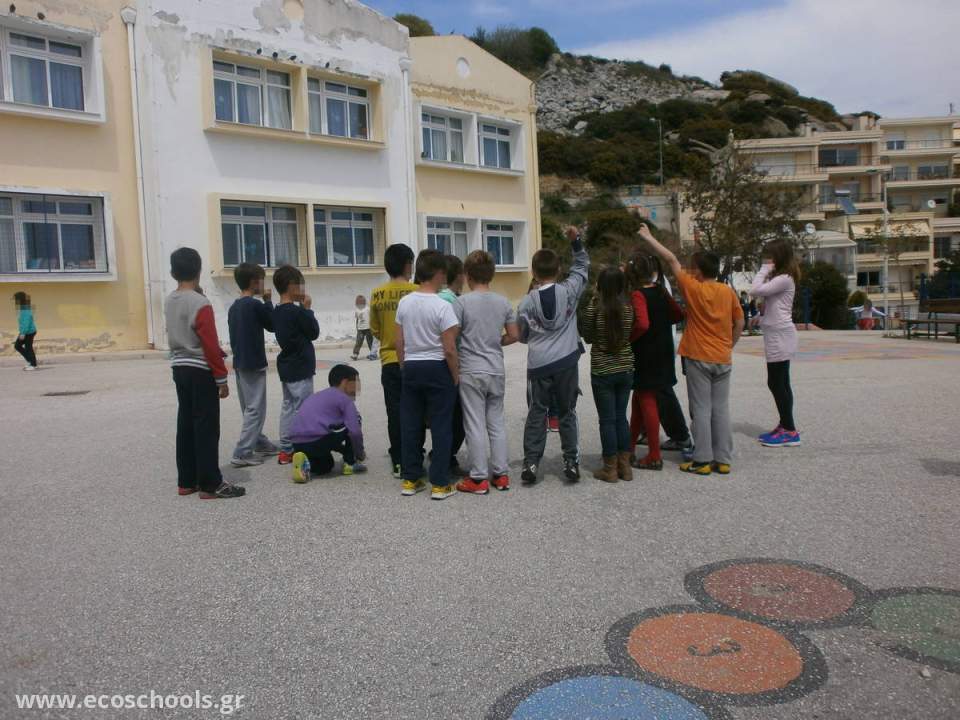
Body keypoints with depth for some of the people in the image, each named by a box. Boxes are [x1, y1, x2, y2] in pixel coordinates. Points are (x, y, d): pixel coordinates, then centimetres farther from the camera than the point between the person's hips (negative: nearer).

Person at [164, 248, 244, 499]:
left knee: (185, 425, 12)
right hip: (200, 372, -8)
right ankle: (210, 485, -1)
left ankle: (186, 481, 18)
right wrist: (222, 378, -12)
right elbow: (211, 346, -17)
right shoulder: (201, 304, -17)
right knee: (206, 428, -4)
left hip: (179, 369, 8)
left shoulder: (169, 302, 7)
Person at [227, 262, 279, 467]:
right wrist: (268, 302, 2)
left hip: (240, 363, 9)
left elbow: (234, 336, 15)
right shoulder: (255, 305, -15)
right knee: (255, 409, -6)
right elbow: (272, 325, -3)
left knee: (249, 408, 17)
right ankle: (242, 453, -9)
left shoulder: (234, 307, 10)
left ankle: (260, 443, 29)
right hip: (254, 363, -9)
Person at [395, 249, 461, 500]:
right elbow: (449, 349, -15)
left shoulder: (404, 303, 2)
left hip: (411, 368, 5)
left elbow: (398, 342, 7)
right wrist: (456, 376, -3)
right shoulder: (442, 306, -14)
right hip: (437, 369, -5)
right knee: (441, 427, 4)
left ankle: (410, 480, 20)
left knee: (411, 425, 11)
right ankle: (439, 483, 8)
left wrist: (405, 367, 17)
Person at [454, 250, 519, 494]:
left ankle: (479, 479, 7)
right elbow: (514, 335, 6)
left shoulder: (462, 302, -10)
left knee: (475, 425, 2)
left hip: (471, 372, -4)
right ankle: (501, 474, 18)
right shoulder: (503, 302, 3)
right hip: (497, 371, 4)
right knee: (497, 423, 13)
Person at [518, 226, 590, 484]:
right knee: (567, 412, 11)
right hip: (566, 362, 0)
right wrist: (576, 240, 8)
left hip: (538, 364, 0)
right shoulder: (569, 291, -4)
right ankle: (571, 461, 13)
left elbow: (521, 336, 6)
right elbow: (582, 266, 12)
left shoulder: (527, 301, -3)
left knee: (537, 413, 9)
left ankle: (531, 463, 7)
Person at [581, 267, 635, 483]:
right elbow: (632, 334, 5)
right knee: (621, 417, 15)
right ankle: (625, 465, 20)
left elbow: (588, 337, -1)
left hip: (602, 371, -3)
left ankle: (610, 469, 11)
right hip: (626, 369, 4)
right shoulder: (628, 307, -3)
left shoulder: (594, 308, -12)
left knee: (607, 420, 4)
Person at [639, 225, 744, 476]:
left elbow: (671, 260, -3)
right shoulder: (728, 291, 2)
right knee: (721, 410, 8)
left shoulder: (694, 288, -9)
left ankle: (702, 460, 3)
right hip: (723, 359, 4)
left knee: (701, 410, 1)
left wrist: (648, 237, 3)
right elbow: (739, 323, 7)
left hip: (698, 358, -4)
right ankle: (723, 460, 13)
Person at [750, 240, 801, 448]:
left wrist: (764, 270, -13)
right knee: (779, 383, 13)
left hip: (780, 335, -10)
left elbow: (755, 290, -21)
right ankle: (785, 426, 21)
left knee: (777, 383, -7)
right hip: (776, 335, 10)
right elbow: (760, 293, 12)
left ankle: (790, 431, -2)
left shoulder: (784, 279, -14)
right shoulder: (779, 277, 17)